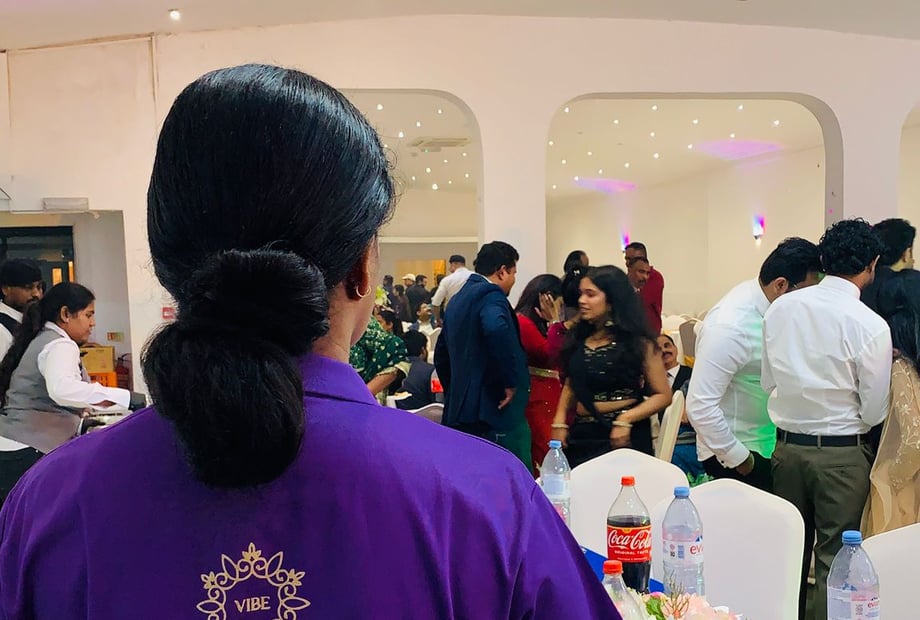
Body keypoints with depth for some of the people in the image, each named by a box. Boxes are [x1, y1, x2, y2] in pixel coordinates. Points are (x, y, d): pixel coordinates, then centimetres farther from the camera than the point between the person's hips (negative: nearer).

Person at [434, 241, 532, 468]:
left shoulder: (457, 299, 17)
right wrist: (511, 381, -23)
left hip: (460, 410, 10)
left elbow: (441, 354, 23)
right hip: (496, 410, -10)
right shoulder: (490, 294, -10)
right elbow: (496, 329, -32)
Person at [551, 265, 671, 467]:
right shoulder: (578, 339, 8)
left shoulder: (639, 343, -5)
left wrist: (626, 419, -18)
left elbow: (663, 395, -6)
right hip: (581, 436, 4)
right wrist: (559, 422, 4)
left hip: (623, 438, -4)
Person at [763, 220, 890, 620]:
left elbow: (768, 381, 4)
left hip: (786, 445, 4)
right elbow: (874, 411, -10)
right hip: (841, 454, -4)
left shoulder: (780, 308, -3)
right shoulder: (870, 326, -15)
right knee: (836, 558, 9)